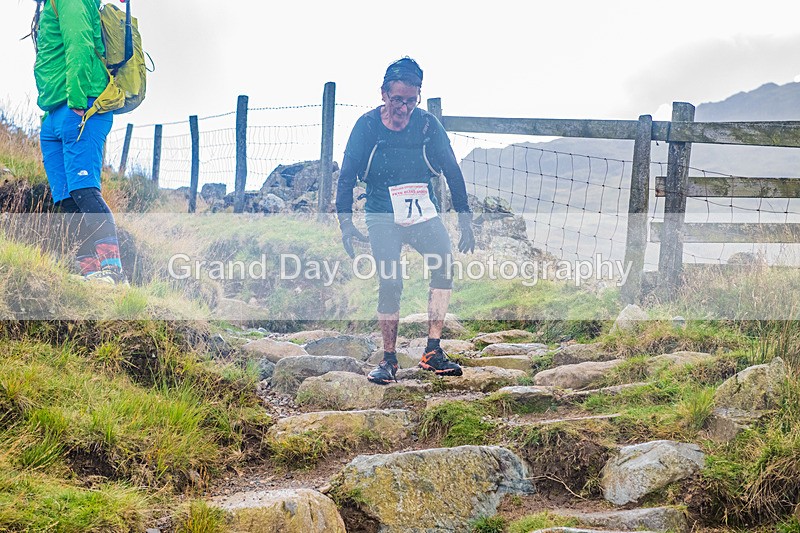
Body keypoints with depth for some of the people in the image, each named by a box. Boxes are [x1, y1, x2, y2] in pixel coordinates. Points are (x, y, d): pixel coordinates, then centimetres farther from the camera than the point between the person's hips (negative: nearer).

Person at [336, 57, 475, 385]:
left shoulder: (427, 124, -5)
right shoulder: (367, 127, -7)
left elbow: (452, 172, 3)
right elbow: (347, 177, -1)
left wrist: (465, 220, 0)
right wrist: (345, 222, -12)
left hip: (423, 213, 1)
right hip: (382, 216, -1)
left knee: (444, 264, -22)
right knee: (389, 284, -15)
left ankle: (432, 352, -16)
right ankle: (389, 360, 2)